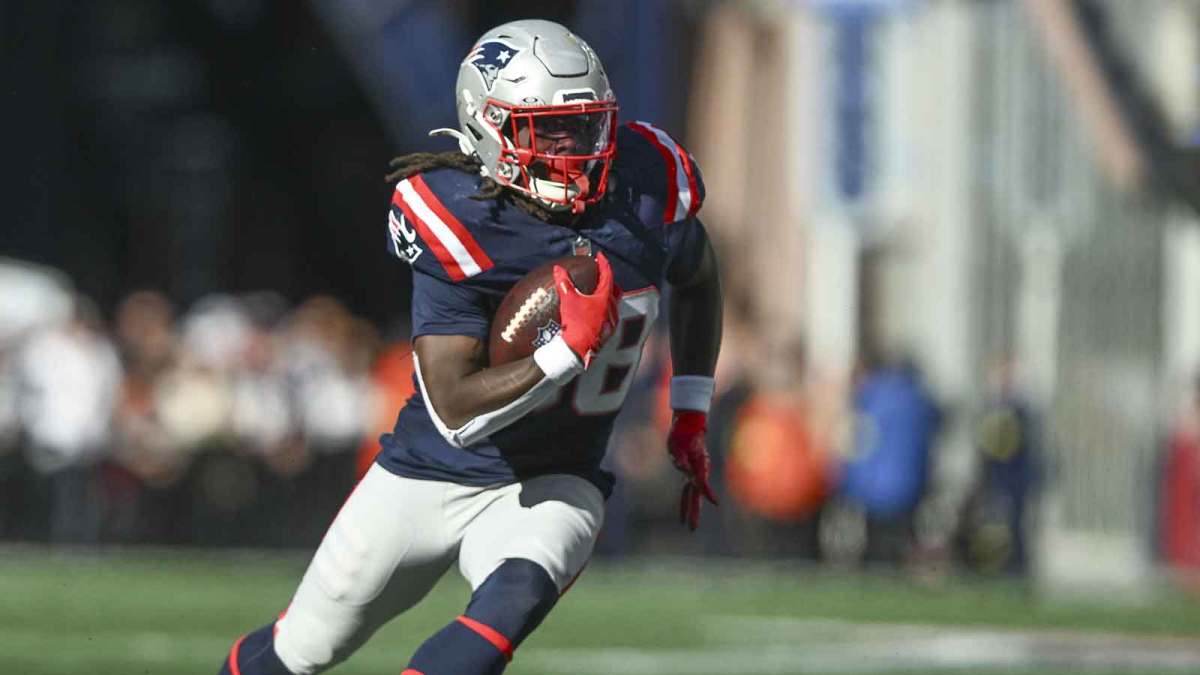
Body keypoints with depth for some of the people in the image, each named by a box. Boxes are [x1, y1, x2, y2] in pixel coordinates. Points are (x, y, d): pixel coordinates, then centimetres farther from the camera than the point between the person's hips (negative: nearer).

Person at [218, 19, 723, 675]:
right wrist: (568, 349, -36)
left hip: (548, 489, 2)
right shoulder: (456, 226, -25)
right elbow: (455, 411, -28)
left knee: (516, 598, -34)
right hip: (431, 476, -2)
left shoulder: (646, 191, -11)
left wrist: (690, 414, 12)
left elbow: (698, 276, 15)